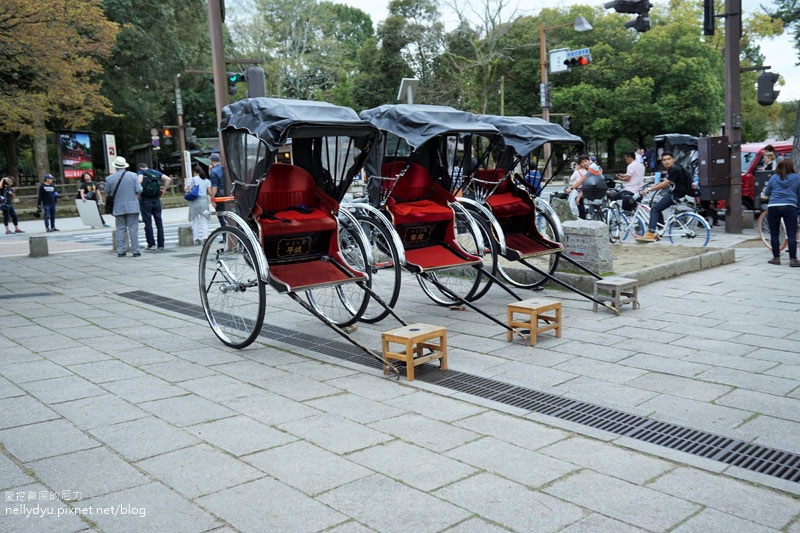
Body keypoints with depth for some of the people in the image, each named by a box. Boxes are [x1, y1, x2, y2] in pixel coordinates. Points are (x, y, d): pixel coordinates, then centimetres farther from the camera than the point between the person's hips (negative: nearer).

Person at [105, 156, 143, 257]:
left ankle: (120, 251, 6)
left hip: (118, 207, 1)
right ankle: (135, 251, -1)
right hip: (132, 206, -1)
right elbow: (139, 190, -9)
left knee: (120, 229, 8)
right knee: (133, 229, 0)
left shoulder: (110, 178, 0)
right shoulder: (133, 175, -3)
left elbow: (107, 192, 9)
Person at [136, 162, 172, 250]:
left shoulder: (141, 171, 0)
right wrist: (163, 190, 5)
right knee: (159, 222, 7)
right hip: (156, 199, 4)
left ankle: (151, 244, 1)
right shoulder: (157, 172, 12)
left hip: (145, 199, -4)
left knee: (148, 223, 2)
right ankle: (161, 244, 7)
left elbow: (140, 181, -20)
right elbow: (168, 179, 1)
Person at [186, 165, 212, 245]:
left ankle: (196, 239, -1)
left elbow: (186, 189, -4)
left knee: (195, 221, 3)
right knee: (204, 221, 2)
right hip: (204, 200, 2)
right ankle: (205, 237, -11)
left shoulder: (191, 179, 1)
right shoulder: (207, 180, 11)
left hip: (194, 201, -2)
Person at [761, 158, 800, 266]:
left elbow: (766, 194, 18)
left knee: (774, 234, 8)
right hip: (790, 207, -1)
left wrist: (764, 192, 40)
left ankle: (776, 258, 9)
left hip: (773, 207, 1)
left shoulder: (773, 178, 10)